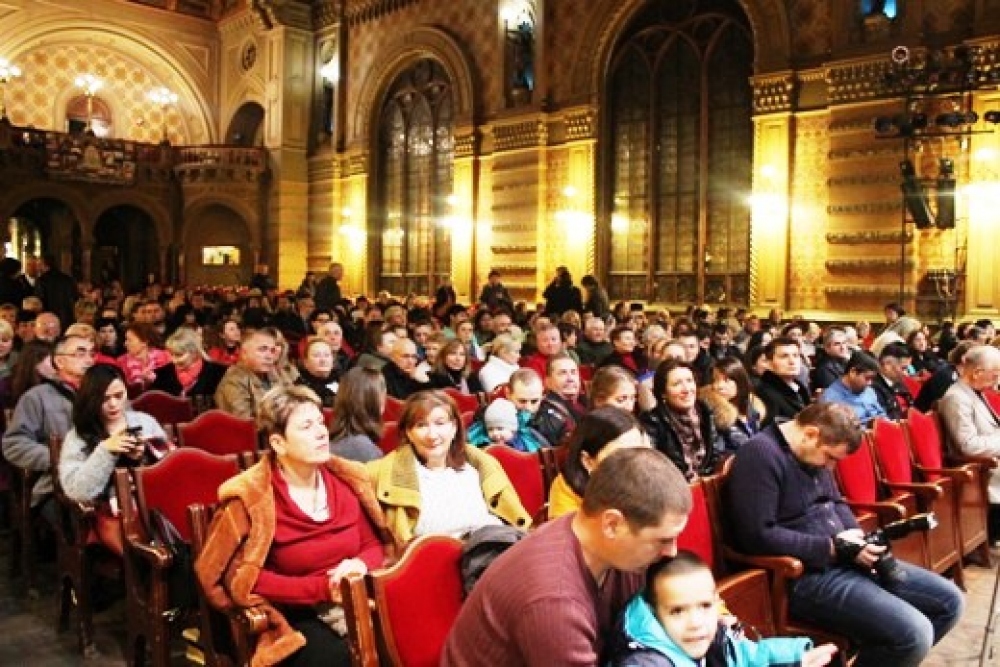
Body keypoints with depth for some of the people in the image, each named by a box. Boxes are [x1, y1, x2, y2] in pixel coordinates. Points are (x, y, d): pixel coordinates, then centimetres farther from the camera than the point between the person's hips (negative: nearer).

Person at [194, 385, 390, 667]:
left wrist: (360, 565, -12)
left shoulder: (347, 478, 5)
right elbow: (243, 581, -10)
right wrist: (323, 588, -16)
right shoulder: (251, 497, -8)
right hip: (295, 616, -4)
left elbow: (375, 545, 13)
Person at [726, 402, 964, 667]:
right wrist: (836, 548, -19)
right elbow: (759, 536, -25)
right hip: (803, 574, -10)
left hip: (843, 559, 10)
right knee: (914, 634, -23)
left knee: (949, 601, 11)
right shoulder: (759, 454, -20)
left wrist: (856, 536, 1)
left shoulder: (814, 453, 10)